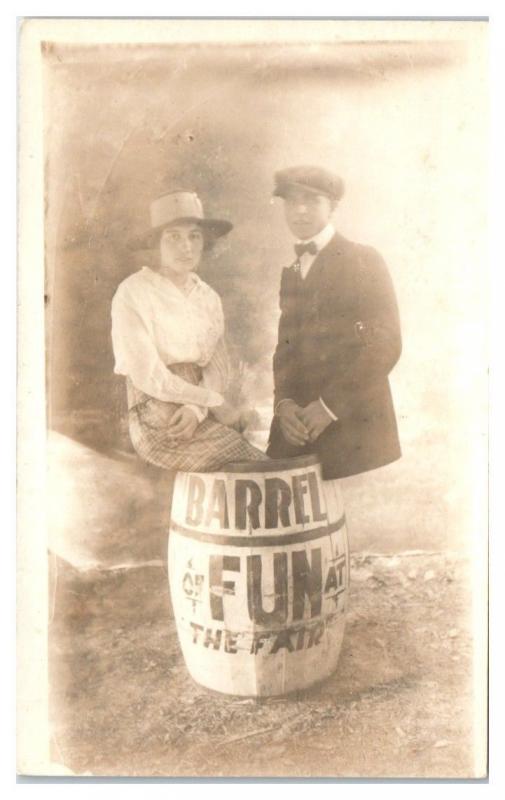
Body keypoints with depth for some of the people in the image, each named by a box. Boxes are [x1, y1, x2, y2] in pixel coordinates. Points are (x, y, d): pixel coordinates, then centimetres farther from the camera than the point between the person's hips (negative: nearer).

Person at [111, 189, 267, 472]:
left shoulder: (209, 298, 10)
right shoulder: (133, 293, -7)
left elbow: (217, 367, 6)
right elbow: (147, 375, -12)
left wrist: (197, 408, -14)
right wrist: (214, 401, -8)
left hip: (198, 417, 5)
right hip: (157, 421, -5)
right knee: (259, 469, -18)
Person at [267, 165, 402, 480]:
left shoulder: (364, 260, 2)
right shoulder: (290, 273, 20)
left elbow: (386, 344, -7)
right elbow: (285, 348, 15)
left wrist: (329, 406, -13)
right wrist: (284, 403, -5)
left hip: (355, 426, -4)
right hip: (296, 428, 5)